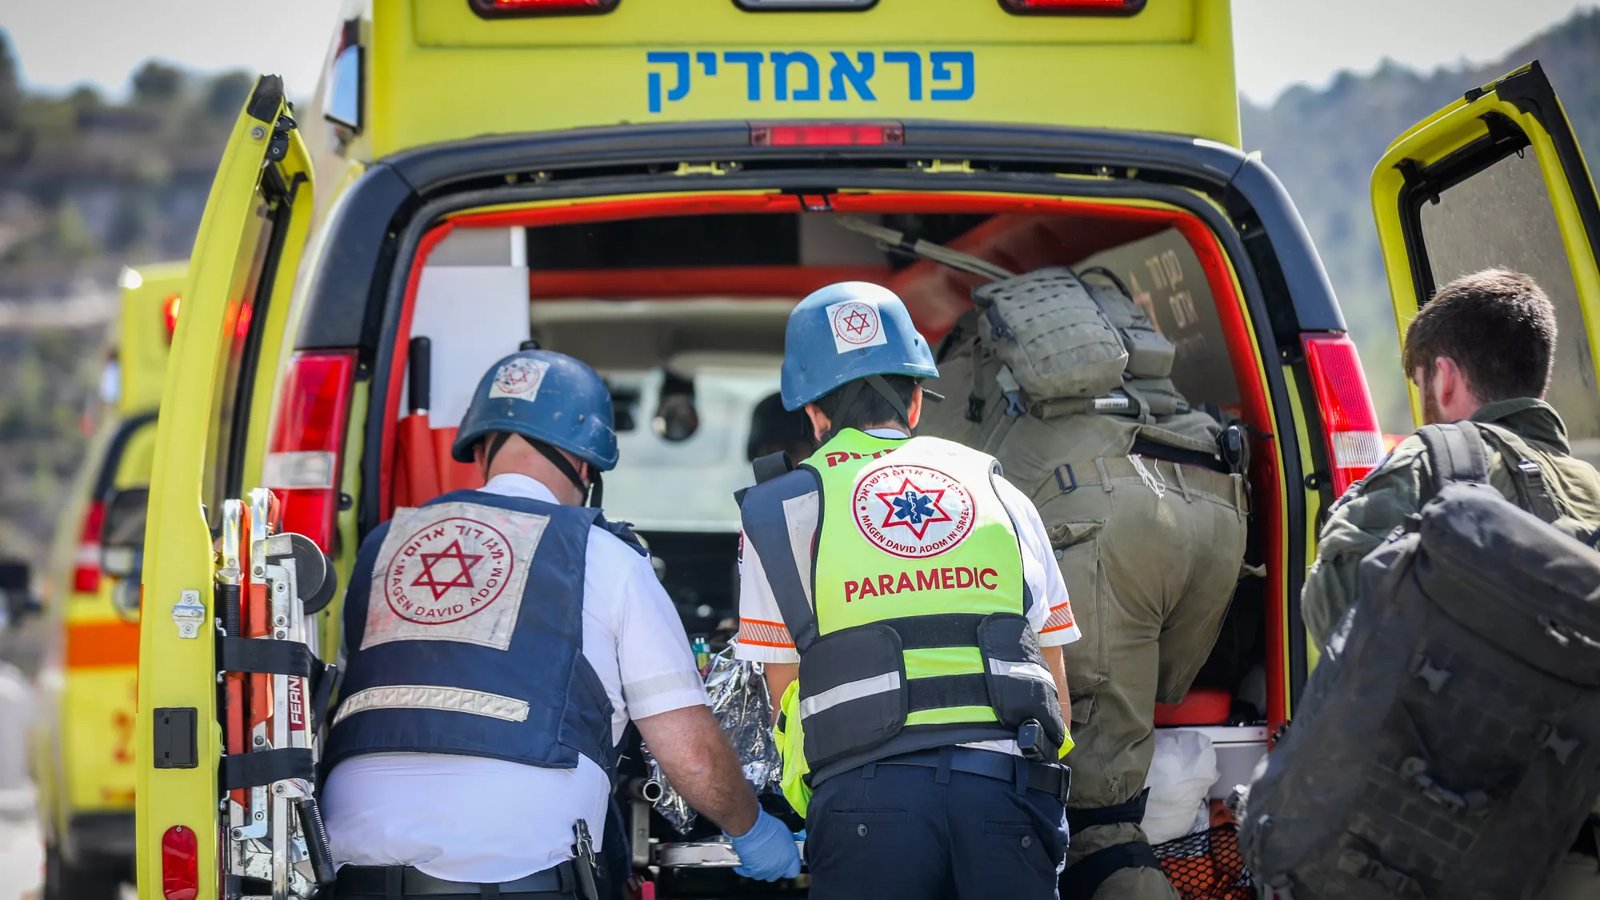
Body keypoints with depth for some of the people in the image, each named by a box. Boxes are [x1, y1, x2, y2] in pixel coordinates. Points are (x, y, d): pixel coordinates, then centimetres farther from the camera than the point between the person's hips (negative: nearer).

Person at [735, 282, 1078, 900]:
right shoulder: (1000, 496, 21)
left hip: (869, 790, -2)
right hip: (1006, 781, 2)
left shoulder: (782, 509, 14)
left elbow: (787, 692, 13)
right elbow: (1052, 680, 19)